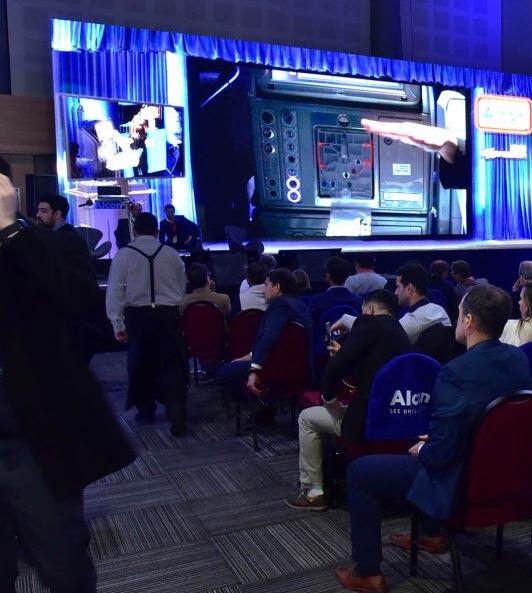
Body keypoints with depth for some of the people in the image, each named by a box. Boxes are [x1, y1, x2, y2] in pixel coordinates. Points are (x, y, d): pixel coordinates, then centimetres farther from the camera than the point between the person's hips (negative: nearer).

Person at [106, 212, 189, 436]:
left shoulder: (123, 255, -2)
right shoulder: (172, 254, 3)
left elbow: (115, 291, -4)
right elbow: (182, 288, 8)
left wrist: (118, 325, 0)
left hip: (137, 316, 0)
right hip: (169, 314, 0)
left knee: (141, 364, 16)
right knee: (172, 365, 1)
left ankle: (146, 409, 30)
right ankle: (176, 412, -11)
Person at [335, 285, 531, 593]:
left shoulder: (457, 373, -29)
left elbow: (439, 453, -27)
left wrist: (421, 450, -4)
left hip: (459, 482, -8)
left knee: (360, 471, 6)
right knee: (423, 448, 34)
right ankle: (432, 534, 43)